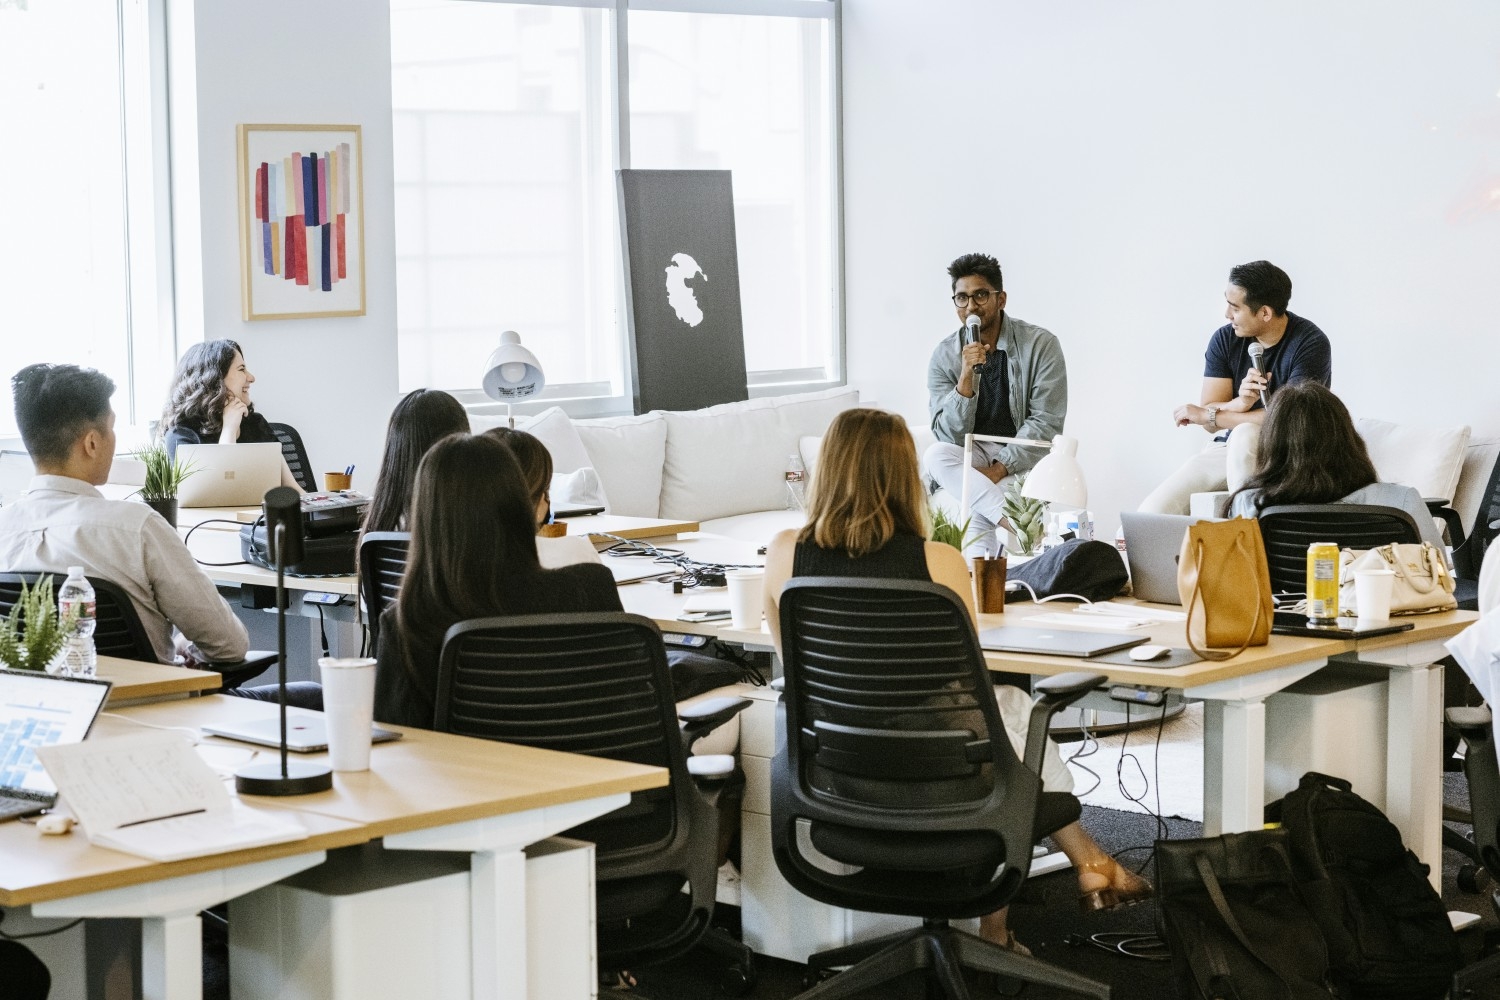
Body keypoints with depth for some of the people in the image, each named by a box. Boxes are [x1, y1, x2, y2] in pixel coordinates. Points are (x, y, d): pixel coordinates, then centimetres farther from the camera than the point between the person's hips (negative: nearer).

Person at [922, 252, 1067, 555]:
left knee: (978, 507, -34)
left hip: (1022, 456, -3)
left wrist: (999, 469, -22)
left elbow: (1046, 423, -12)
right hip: (972, 454, 3)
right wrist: (966, 376, -24)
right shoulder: (944, 356, -2)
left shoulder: (1041, 345, -9)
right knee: (934, 457, -32)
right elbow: (951, 435, -9)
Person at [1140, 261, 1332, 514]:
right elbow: (1211, 424, -3)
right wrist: (1240, 404, -27)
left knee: (1244, 434, -37)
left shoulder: (1310, 343, -14)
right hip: (1226, 448, 4)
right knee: (1154, 509, -20)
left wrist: (1206, 414, -14)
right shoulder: (1224, 339, -1)